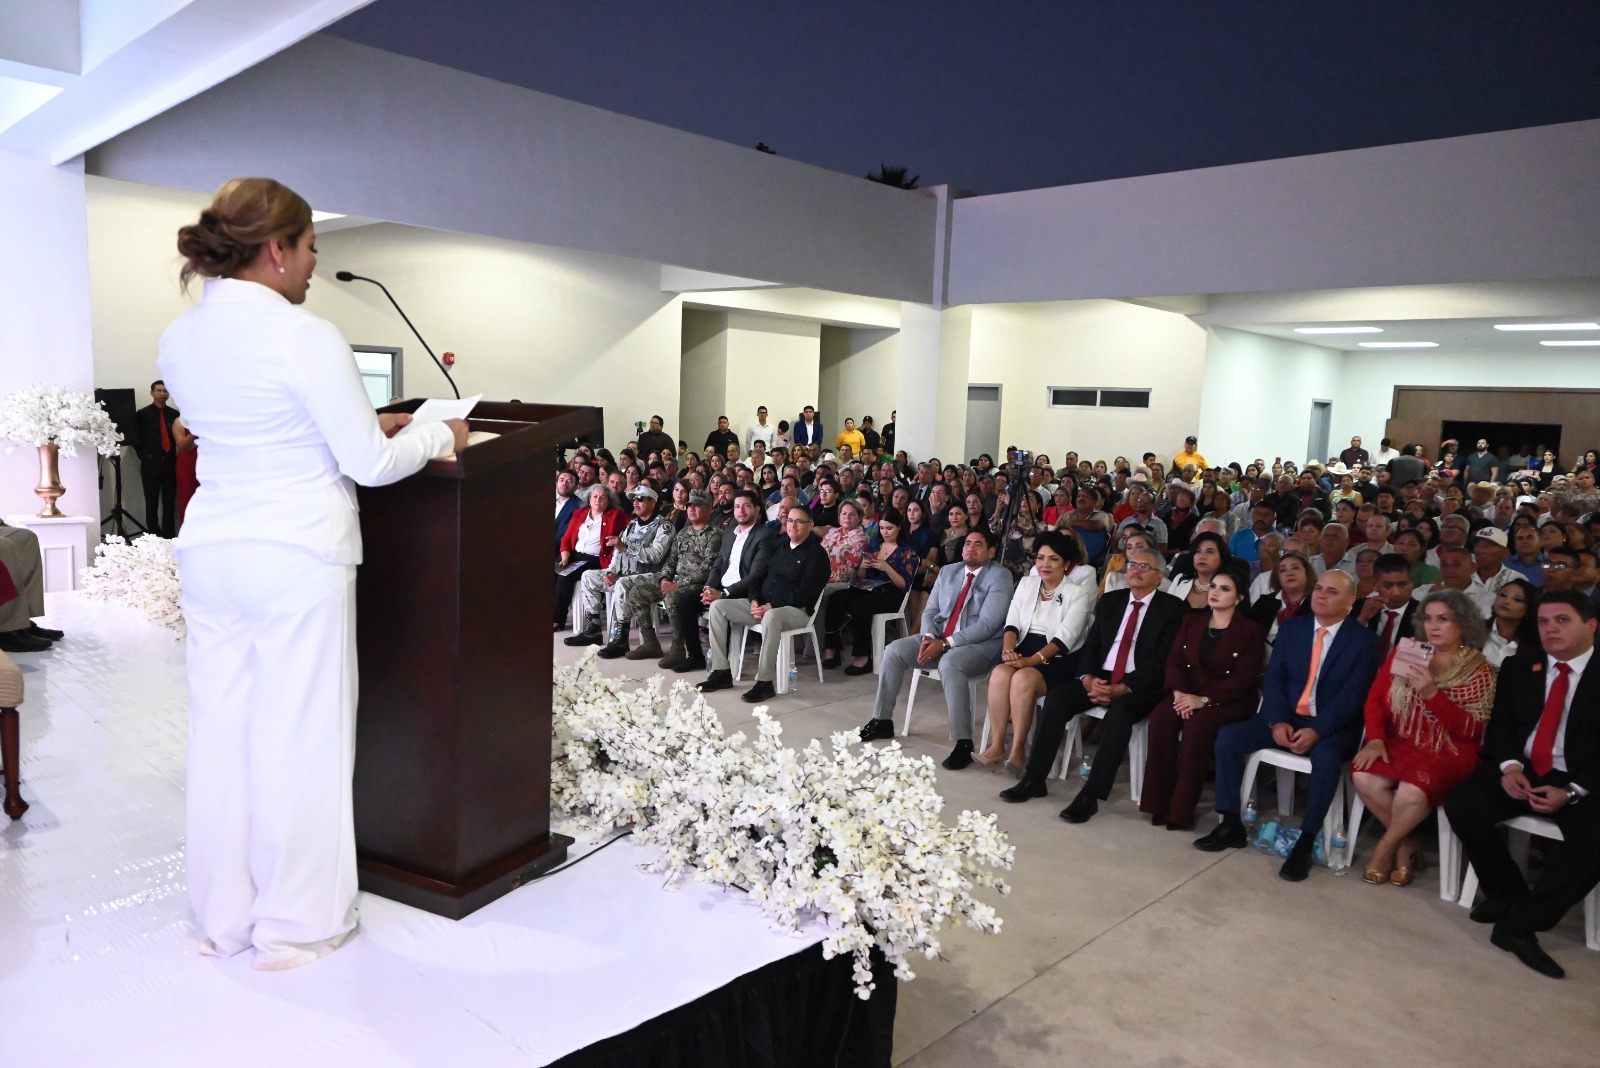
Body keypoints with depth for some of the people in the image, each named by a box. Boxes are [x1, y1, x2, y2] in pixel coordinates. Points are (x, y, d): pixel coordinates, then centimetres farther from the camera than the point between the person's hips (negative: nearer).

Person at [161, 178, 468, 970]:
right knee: (300, 735, 5)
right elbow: (371, 465, -13)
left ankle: (222, 917, 29)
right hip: (295, 555, -7)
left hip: (210, 549, 7)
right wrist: (439, 436, 4)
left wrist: (363, 426, 20)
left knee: (221, 728, 15)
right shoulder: (305, 338, -15)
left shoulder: (179, 338, 8)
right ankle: (295, 925, 19)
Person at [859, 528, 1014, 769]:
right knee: (894, 651, -11)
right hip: (939, 638, 7)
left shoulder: (999, 577, -8)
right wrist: (928, 637, -11)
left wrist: (945, 644, -22)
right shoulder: (947, 571, 13)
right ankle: (882, 721, 1)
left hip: (979, 644, -7)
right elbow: (930, 611, 12)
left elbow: (987, 625, -17)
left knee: (949, 664, -38)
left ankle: (963, 743, -35)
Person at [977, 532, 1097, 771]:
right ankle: (996, 745, -24)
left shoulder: (1078, 592, -1)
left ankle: (1018, 749, -23)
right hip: (1023, 652, 4)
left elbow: (1064, 637, -12)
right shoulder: (1026, 583, 15)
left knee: (1023, 678, -33)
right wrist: (1008, 649, -14)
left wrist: (1034, 659, -24)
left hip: (1058, 660, -4)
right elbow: (1012, 622, 7)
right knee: (1000, 673, -28)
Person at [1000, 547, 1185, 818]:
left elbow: (1163, 661, -9)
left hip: (1140, 687, -5)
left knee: (1119, 711, -36)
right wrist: (1089, 677, -10)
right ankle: (1034, 779, -15)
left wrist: (1123, 688, -20)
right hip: (1099, 679, 5)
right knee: (1056, 697, -20)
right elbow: (1091, 645, 12)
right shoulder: (1110, 601, 15)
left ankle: (1091, 795, -31)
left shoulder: (1172, 608, -1)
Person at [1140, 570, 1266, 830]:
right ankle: (1159, 802, -21)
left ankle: (1181, 810, -25)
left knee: (1197, 726, -35)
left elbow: (1244, 678, -10)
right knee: (1160, 718, -29)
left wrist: (1205, 699, -21)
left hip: (1228, 700, -4)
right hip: (1188, 693, 4)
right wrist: (1179, 691, -14)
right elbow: (1174, 661, 7)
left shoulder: (1251, 631, 0)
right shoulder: (1191, 620, 15)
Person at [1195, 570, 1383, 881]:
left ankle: (1305, 843, -26)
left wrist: (1317, 730, -26)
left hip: (1333, 727, -4)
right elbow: (1273, 678, 3)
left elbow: (1353, 695, -13)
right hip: (1287, 718, 4)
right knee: (1228, 735, -17)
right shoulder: (1291, 628, 9)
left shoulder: (1364, 641, -4)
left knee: (1326, 757, -38)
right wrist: (1277, 721, -14)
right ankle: (1231, 824, -8)